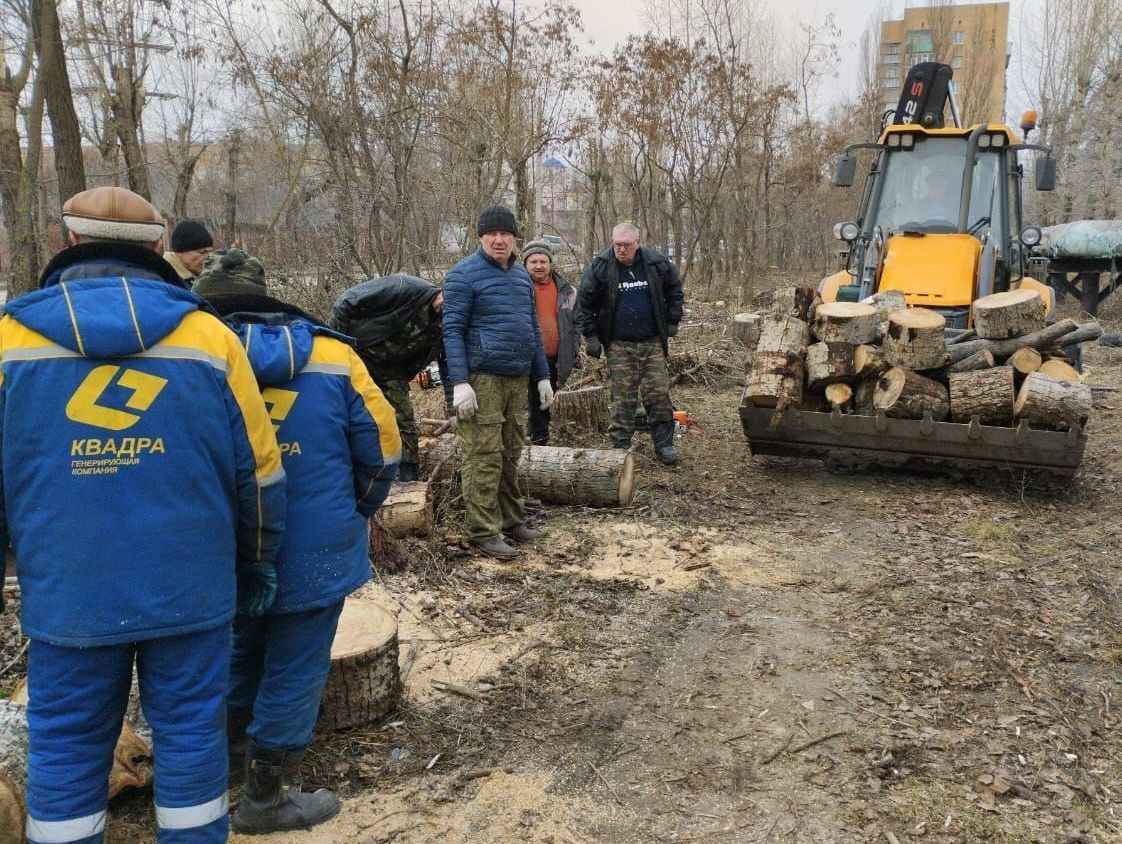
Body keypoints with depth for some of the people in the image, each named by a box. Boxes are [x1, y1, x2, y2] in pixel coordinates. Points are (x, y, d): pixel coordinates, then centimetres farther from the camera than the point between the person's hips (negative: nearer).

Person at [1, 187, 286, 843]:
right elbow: (260, 471, 1)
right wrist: (258, 563, 14)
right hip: (190, 586, 0)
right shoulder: (209, 337, -2)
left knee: (67, 745, 14)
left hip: (67, 590, 1)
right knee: (191, 733, 12)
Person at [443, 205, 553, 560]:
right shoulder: (464, 274, -5)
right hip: (483, 379, -7)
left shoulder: (521, 275, 17)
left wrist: (542, 376, 17)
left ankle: (512, 520, 23)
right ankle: (483, 531, 1)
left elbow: (533, 329, 22)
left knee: (511, 454, 13)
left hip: (517, 379, 7)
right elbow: (452, 330, -10)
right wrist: (460, 383, -18)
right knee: (484, 457, -6)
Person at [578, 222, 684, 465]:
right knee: (623, 399, 0)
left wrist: (672, 321, 11)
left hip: (652, 342, 2)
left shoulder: (657, 264, -1)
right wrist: (591, 336, -2)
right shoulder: (600, 267, -6)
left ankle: (664, 444, 14)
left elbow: (674, 290, 16)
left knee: (659, 394, 3)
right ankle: (620, 446, 10)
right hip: (618, 345, -2)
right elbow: (584, 303, 1)